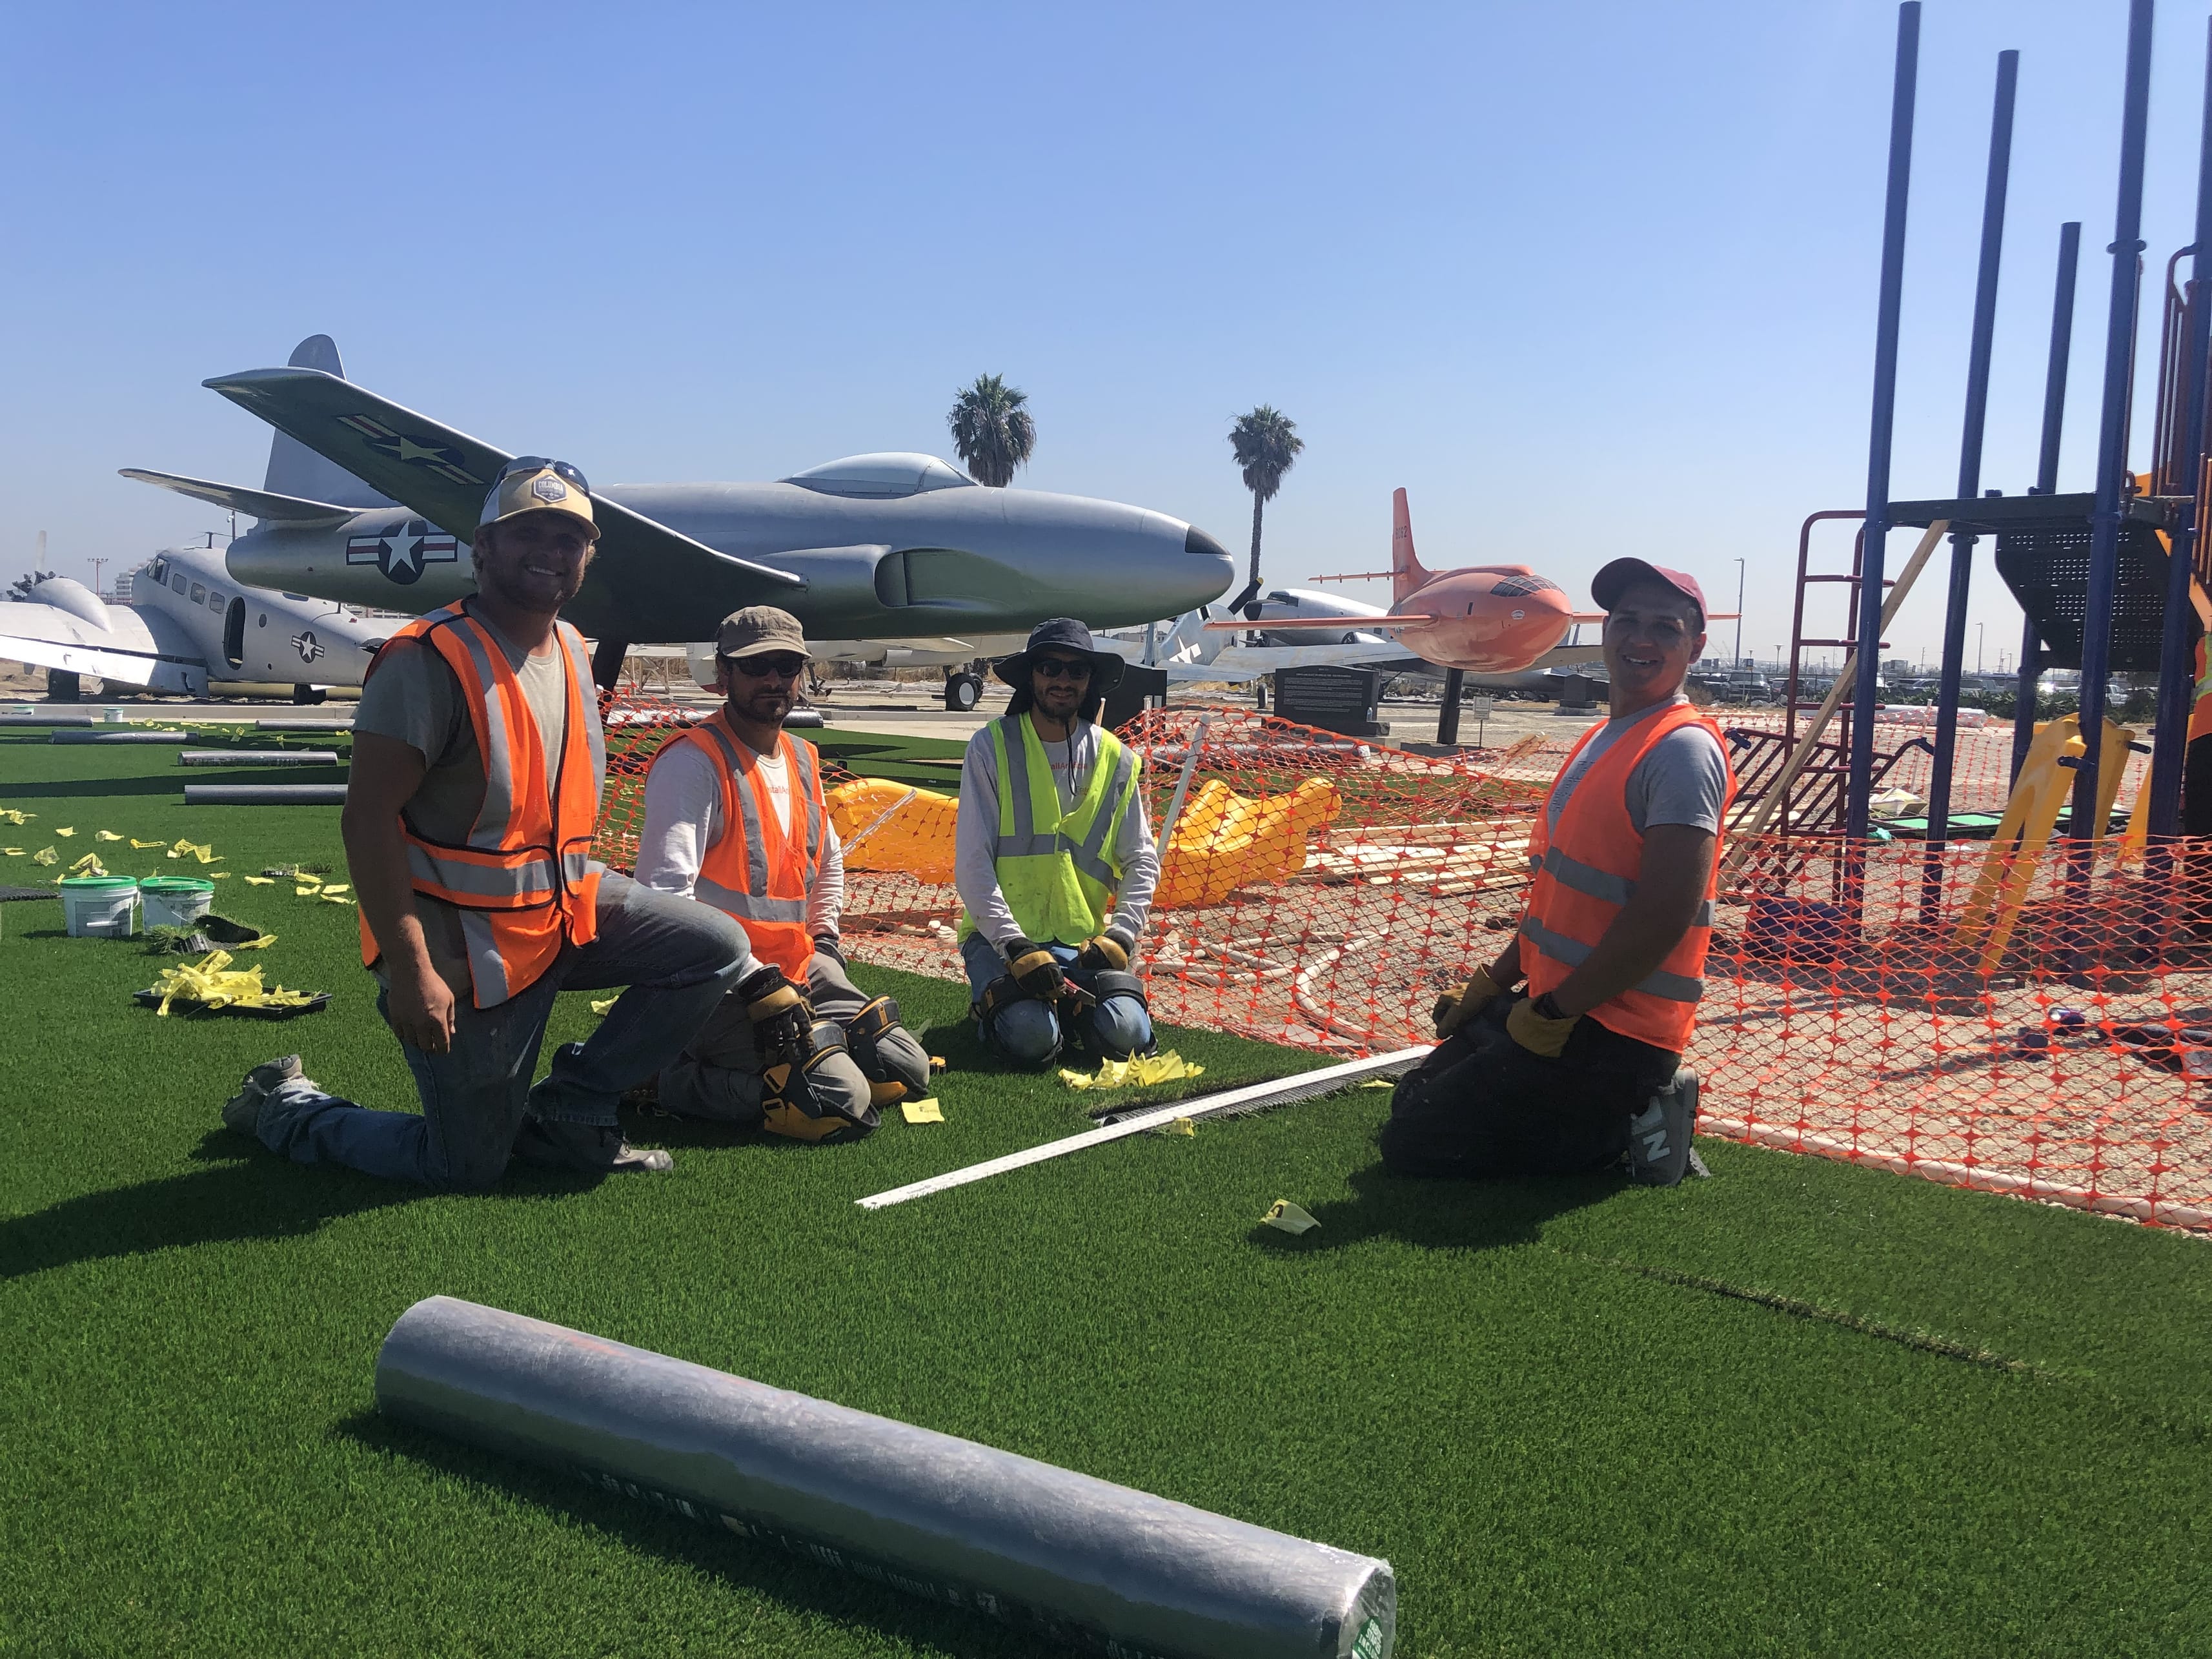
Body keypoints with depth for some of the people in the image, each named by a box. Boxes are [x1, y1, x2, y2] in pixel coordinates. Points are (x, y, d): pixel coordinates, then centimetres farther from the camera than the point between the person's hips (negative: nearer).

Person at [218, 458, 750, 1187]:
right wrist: (410, 969, -28)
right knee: (465, 1168, 4)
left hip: (566, 907, 8)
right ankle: (287, 1107, 28)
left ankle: (568, 1112, 8)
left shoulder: (571, 649, 6)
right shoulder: (429, 660, -20)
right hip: (466, 947, -7)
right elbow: (367, 817, -24)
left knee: (716, 949, -2)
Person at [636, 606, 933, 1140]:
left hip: (799, 974, 8)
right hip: (721, 989, -8)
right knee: (843, 1104, -20)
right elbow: (665, 893, -24)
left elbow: (829, 862, 30)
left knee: (907, 1073, 2)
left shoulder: (803, 760, 12)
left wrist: (824, 945, 15)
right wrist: (758, 986, -24)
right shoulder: (694, 762, -14)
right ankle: (679, 1079, -5)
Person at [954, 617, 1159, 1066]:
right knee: (1031, 1037, -29)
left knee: (1125, 1035, -21)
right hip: (1002, 933, -3)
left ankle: (1067, 1001, 11)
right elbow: (972, 863, -10)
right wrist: (1014, 946, -20)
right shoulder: (991, 748, -6)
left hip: (1084, 939, 3)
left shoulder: (1115, 759, 5)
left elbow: (1142, 862, 8)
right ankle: (999, 997, 7)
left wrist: (1120, 934, -9)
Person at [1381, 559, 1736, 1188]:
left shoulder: (1683, 749, -16)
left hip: (1609, 1035, -10)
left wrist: (1553, 1015, -18)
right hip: (1549, 1003, 10)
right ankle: (1636, 1109, 12)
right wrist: (1492, 983, 16)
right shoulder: (1603, 739, 14)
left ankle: (1632, 1127, -1)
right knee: (1414, 1098, 18)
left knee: (1412, 1143, -9)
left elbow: (1663, 917, -24)